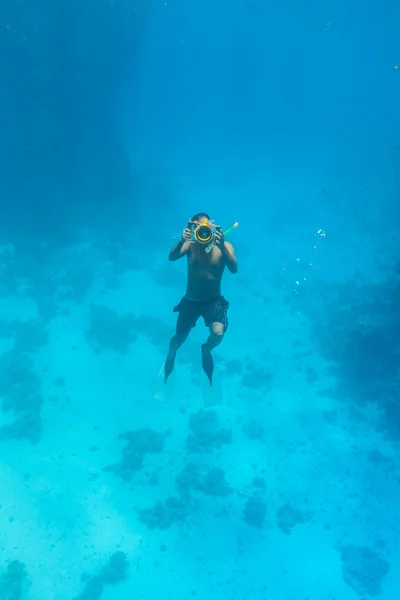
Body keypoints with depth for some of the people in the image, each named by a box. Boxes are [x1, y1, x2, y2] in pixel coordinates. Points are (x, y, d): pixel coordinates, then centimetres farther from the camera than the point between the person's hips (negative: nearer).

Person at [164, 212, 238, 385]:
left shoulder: (225, 246, -12)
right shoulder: (191, 244, -9)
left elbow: (234, 269, -28)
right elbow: (172, 257, -25)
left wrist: (221, 247, -42)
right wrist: (182, 240, -44)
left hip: (214, 301, -1)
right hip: (191, 300, 1)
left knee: (218, 333, -24)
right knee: (179, 337, 9)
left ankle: (206, 351, 15)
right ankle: (170, 356, 48)